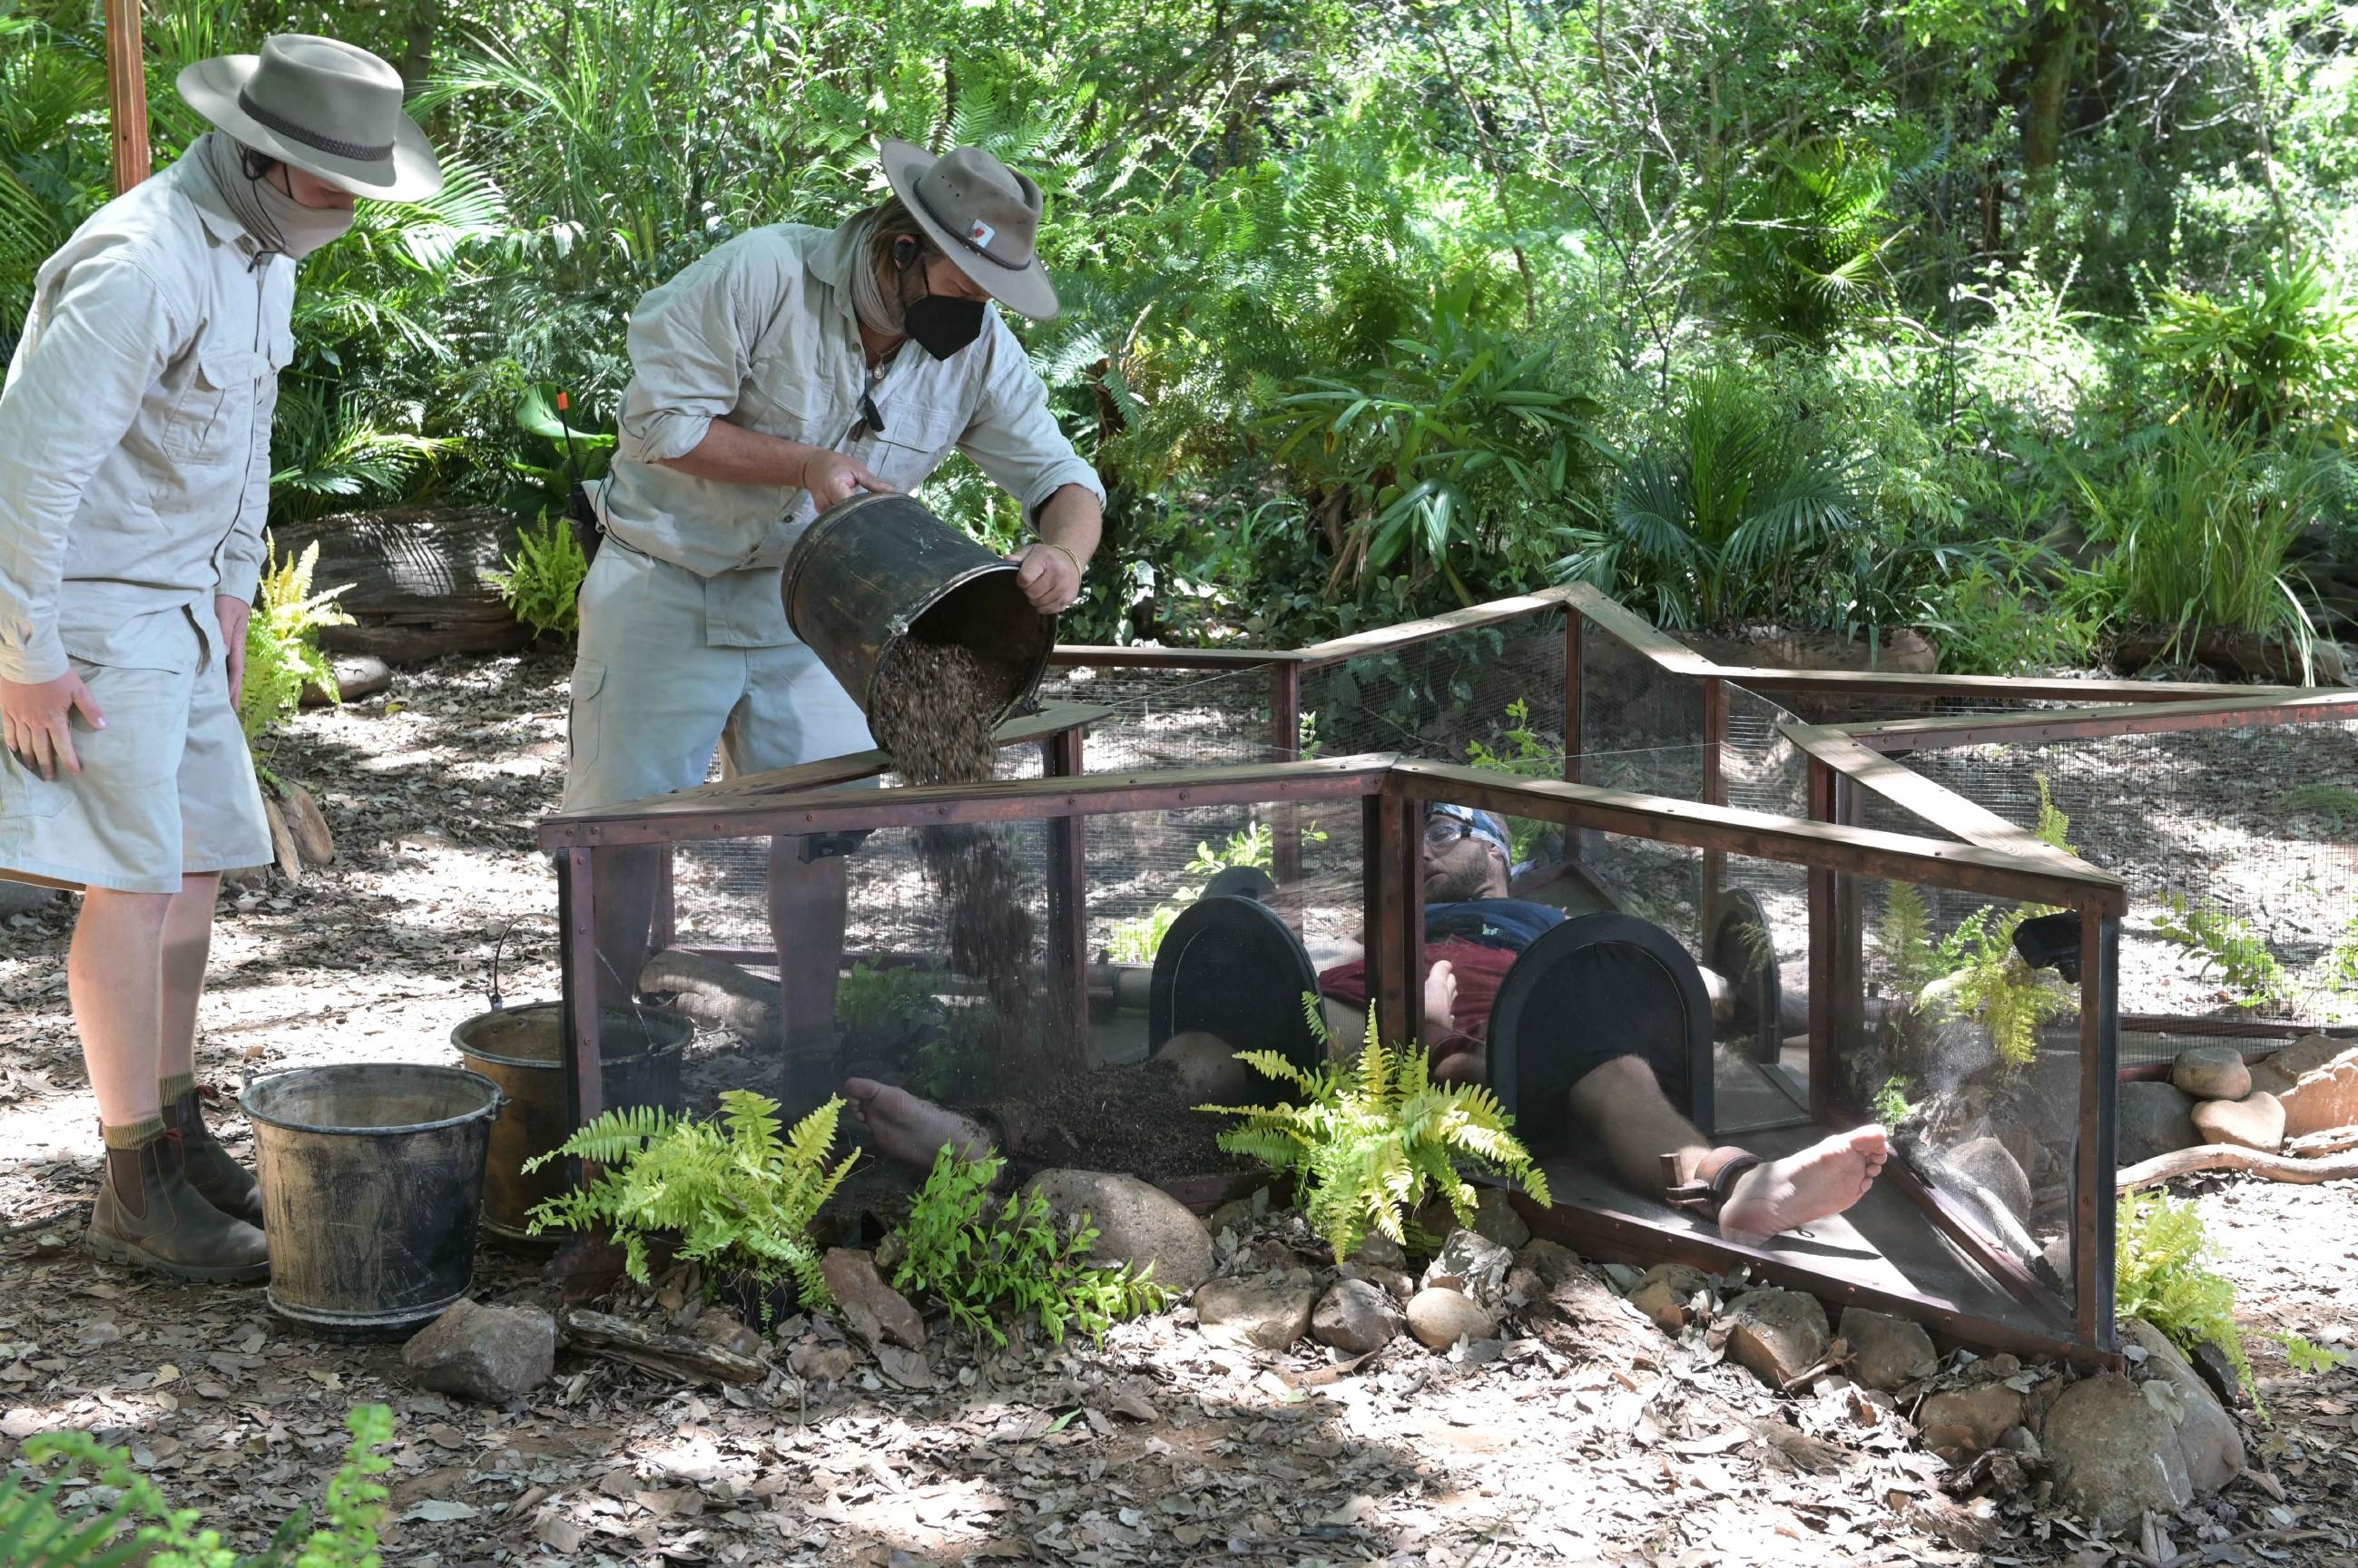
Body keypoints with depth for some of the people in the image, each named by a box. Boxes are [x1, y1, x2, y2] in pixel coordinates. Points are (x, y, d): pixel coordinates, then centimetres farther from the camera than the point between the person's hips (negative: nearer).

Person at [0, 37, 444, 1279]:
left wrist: (233, 589, 18)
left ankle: (177, 1138, 22)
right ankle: (138, 1193, -2)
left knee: (193, 863, 11)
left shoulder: (261, 247, 6)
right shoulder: (142, 264, -25)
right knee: (135, 882, -8)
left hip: (172, 603, 10)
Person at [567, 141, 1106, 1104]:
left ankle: (812, 1052, 16)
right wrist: (805, 464, -28)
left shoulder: (978, 348, -9)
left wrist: (1062, 555, -30)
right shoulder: (762, 276, -23)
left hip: (805, 597, 4)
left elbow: (1059, 477, -7)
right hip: (668, 583, -4)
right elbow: (659, 419, -20)